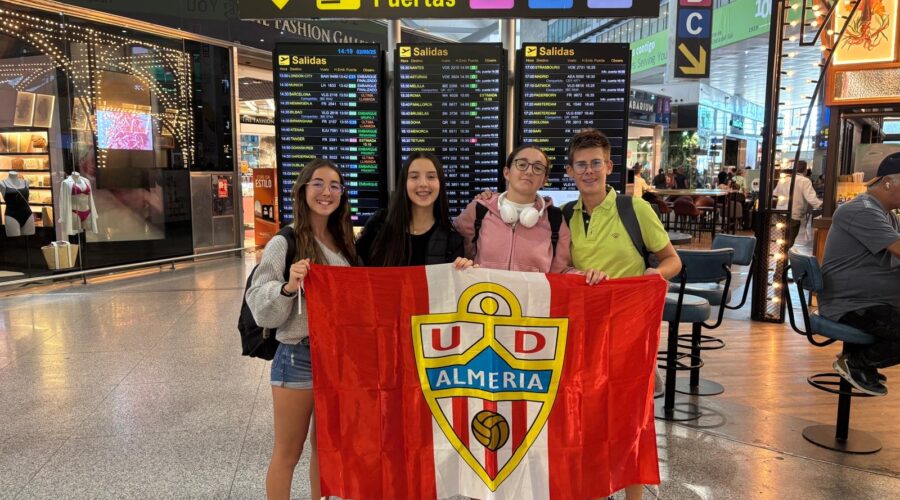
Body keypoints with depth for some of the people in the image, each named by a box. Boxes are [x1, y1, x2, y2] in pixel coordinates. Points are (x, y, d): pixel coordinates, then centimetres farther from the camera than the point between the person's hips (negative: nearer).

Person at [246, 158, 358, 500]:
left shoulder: (344, 243, 7)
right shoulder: (284, 244, -11)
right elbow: (260, 308, -13)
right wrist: (288, 287, -29)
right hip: (298, 357, -5)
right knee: (288, 452, 8)